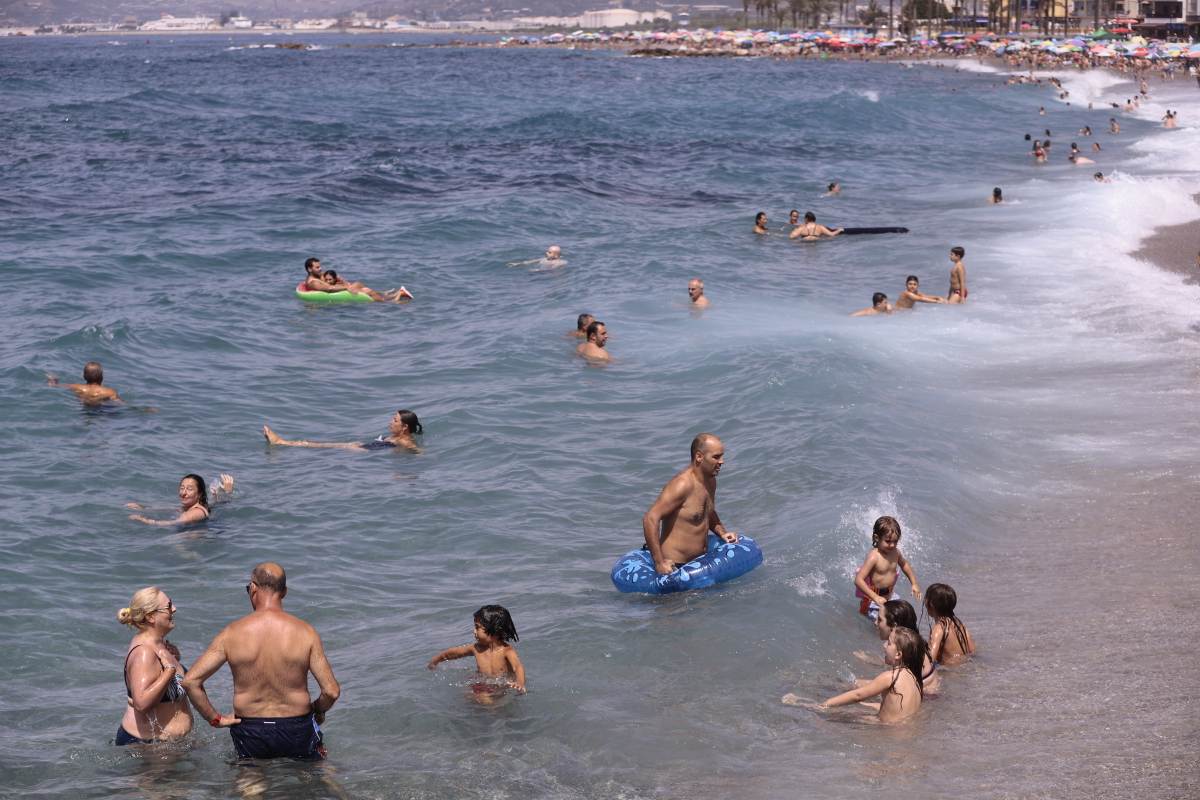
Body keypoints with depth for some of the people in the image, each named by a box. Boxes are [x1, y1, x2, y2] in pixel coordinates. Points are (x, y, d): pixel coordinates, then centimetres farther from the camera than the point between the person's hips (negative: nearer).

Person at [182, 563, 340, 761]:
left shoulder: (232, 633, -9)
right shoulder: (305, 633, -11)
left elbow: (190, 681, -11)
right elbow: (331, 691, -13)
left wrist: (215, 719, 1)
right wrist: (317, 710, 9)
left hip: (249, 731, 0)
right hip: (296, 730, 0)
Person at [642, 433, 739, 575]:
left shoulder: (710, 481, 9)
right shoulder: (682, 485, -20)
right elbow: (650, 518, -27)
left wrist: (722, 532, 9)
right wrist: (659, 563, -28)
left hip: (699, 561, 9)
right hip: (674, 566, -9)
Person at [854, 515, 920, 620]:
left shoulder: (895, 552, -6)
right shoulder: (874, 557, -27)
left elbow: (904, 564, 19)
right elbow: (858, 580, -32)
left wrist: (914, 584, 14)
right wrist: (875, 597, -38)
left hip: (889, 594, 6)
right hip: (873, 597, -6)